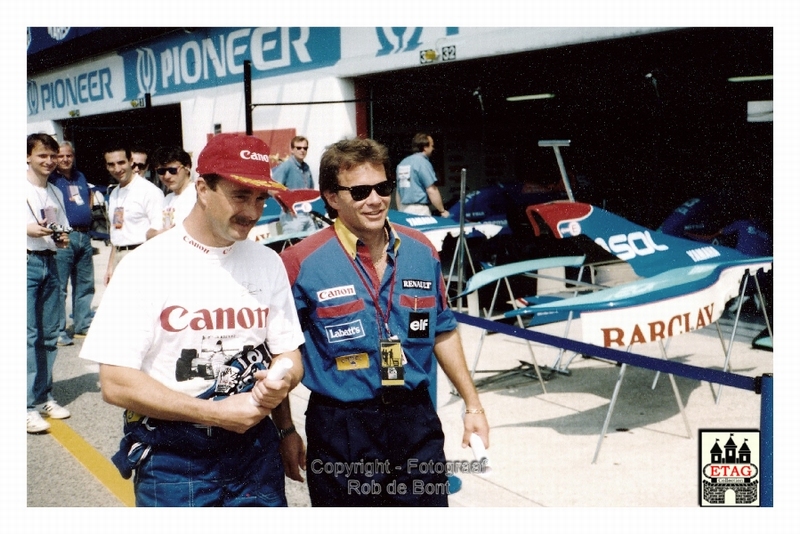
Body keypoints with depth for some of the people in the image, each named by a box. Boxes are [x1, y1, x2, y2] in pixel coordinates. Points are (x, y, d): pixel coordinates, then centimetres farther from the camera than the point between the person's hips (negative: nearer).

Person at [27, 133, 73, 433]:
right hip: (26, 263, -6)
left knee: (49, 335, 8)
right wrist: (28, 229, -18)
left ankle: (44, 397, 18)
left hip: (50, 263, 6)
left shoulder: (56, 193, 18)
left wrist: (63, 239, 3)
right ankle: (29, 405, -7)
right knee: (29, 335, -10)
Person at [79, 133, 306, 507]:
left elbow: (289, 355, 7)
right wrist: (217, 413, -19)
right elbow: (116, 383, -15)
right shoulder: (146, 265, -11)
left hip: (256, 449, 4)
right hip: (172, 458, -3)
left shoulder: (268, 263, 2)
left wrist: (280, 383, -14)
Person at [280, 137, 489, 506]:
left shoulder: (421, 252, 1)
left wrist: (472, 405, 13)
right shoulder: (302, 263, -12)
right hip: (340, 430, -3)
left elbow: (442, 333, 11)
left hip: (416, 421, 4)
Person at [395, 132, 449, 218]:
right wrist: (442, 211, -8)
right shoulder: (423, 162, -10)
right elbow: (431, 190, -15)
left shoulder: (402, 163, 13)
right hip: (419, 210, -8)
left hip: (404, 210, 8)